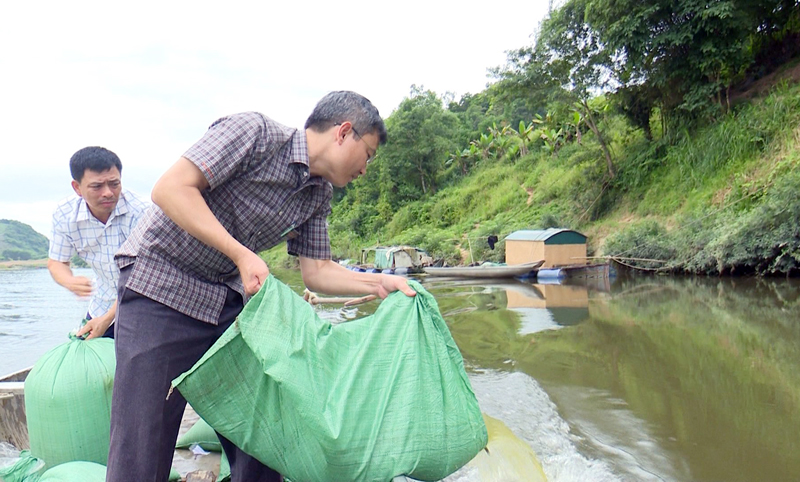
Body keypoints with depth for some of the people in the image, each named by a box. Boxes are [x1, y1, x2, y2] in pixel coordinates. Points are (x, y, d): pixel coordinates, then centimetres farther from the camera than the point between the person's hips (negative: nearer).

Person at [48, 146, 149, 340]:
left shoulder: (140, 212, -26)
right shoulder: (64, 215, -11)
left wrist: (108, 318, -27)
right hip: (101, 306, 5)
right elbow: (56, 262, 1)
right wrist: (70, 281, -24)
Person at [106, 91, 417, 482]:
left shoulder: (319, 195, 5)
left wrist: (379, 284, -7)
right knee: (141, 445, -6)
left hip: (227, 298, 7)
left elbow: (316, 271, 7)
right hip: (159, 285, -7)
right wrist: (242, 255, -27)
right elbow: (170, 189, -24)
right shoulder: (256, 133, -17)